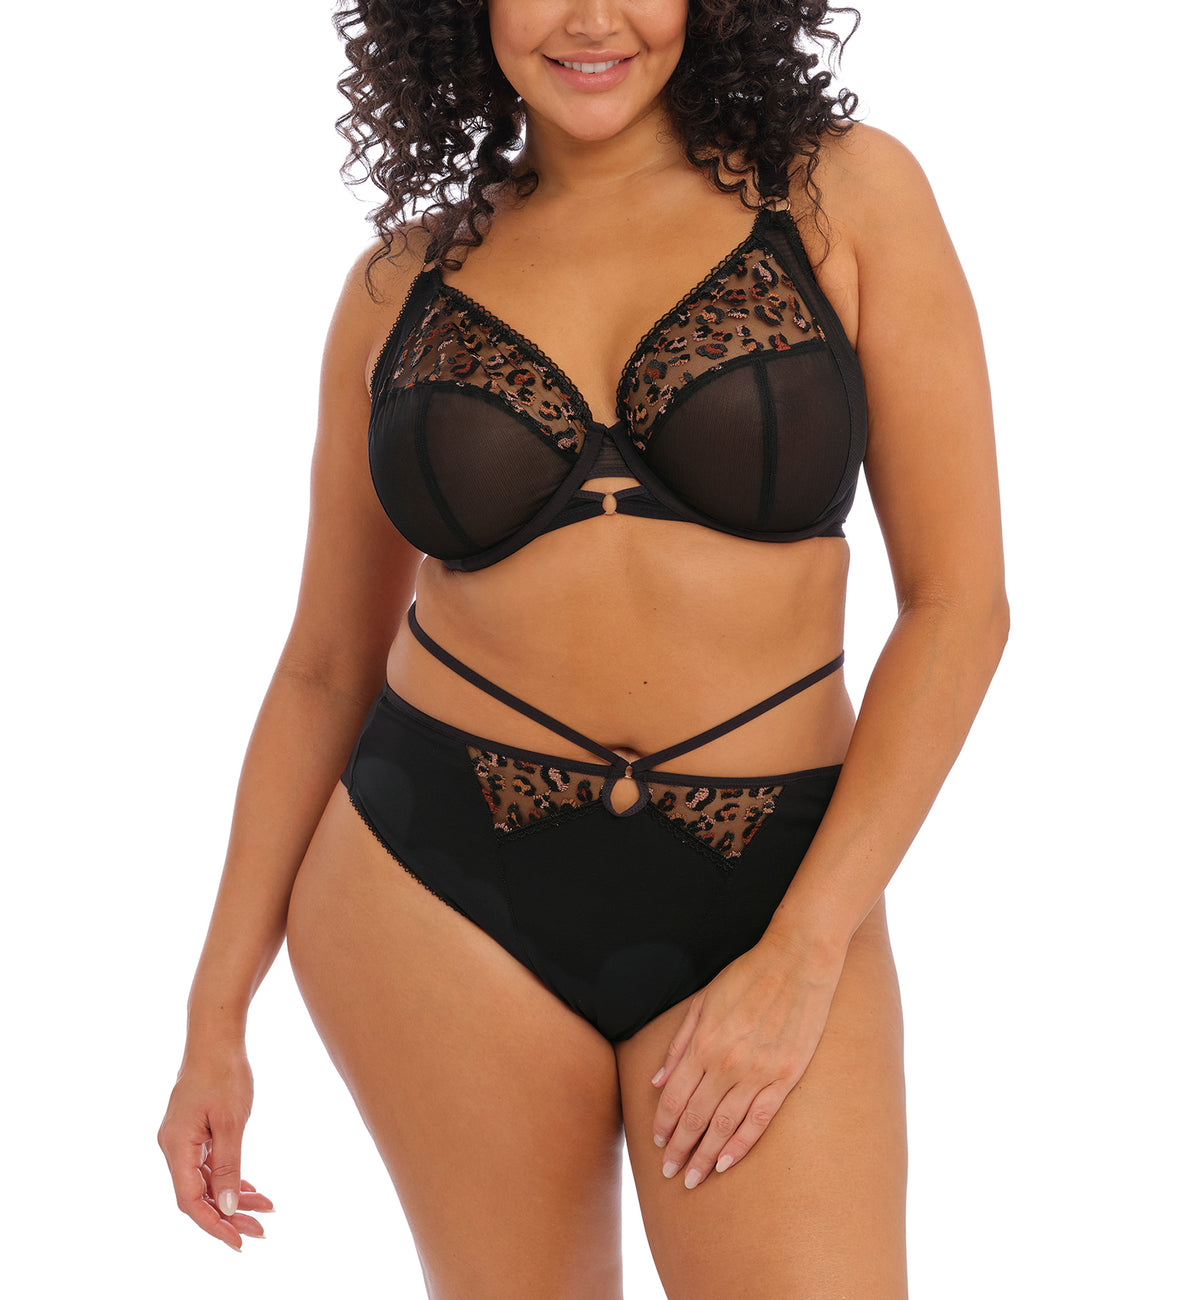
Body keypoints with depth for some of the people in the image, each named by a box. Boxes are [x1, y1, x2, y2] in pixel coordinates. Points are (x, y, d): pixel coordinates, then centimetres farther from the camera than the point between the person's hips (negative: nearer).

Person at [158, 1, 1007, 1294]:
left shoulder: (848, 193, -2)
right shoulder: (401, 282, 5)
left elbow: (958, 599, -5)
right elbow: (326, 664, 11)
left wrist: (803, 955, -11)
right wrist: (215, 1012, 10)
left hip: (769, 899, -1)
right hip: (441, 891, 2)